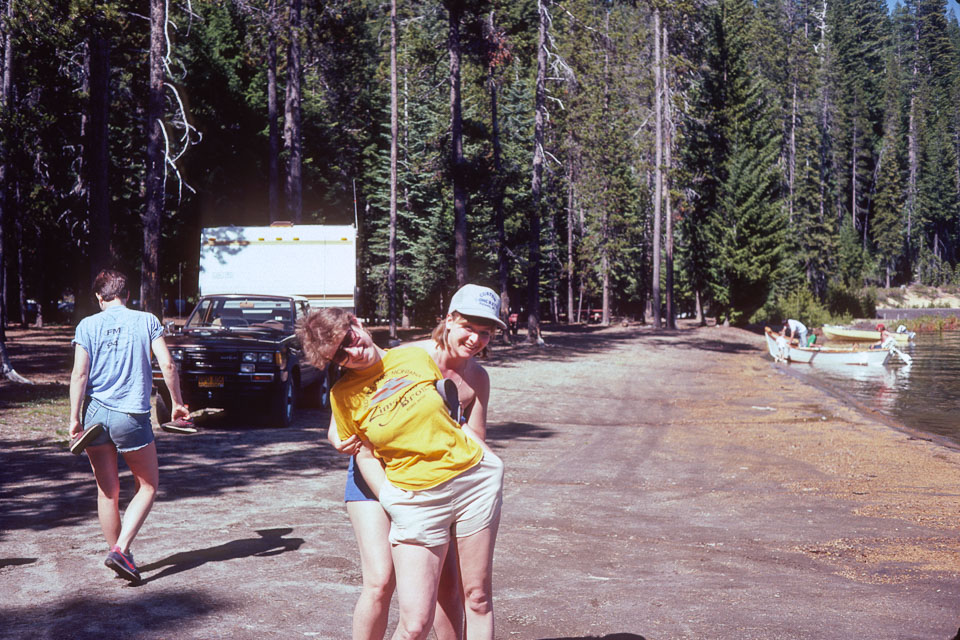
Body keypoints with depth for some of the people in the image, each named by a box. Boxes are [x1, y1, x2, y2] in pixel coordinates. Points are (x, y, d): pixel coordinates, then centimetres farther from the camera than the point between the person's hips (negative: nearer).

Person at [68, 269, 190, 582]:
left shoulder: (88, 325, 3)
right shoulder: (147, 321, 2)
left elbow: (79, 374, -6)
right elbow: (167, 365, -4)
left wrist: (74, 418, -4)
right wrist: (177, 403, 8)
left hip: (94, 415, 2)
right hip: (131, 416, -2)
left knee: (107, 491, 13)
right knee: (148, 486, 11)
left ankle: (117, 552, 20)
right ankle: (120, 550, -4)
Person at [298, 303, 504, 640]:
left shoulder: (416, 356, 3)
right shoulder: (343, 395, -3)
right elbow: (368, 458, 2)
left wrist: (492, 461, 16)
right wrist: (393, 507, -8)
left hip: (474, 478, 3)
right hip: (415, 500, -2)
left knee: (477, 599, 9)